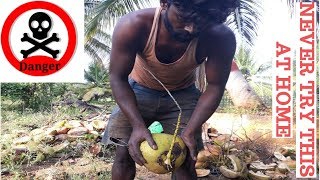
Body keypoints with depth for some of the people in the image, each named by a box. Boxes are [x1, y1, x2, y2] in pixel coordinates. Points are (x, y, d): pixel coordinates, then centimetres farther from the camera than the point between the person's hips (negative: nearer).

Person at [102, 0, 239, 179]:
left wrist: (190, 131, -26)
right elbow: (118, 78, -23)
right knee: (124, 154, -3)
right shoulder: (132, 26, -34)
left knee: (186, 161, -3)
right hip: (139, 90, 0)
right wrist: (138, 125, -33)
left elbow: (215, 87, -17)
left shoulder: (220, 38, -31)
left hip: (182, 95, 1)